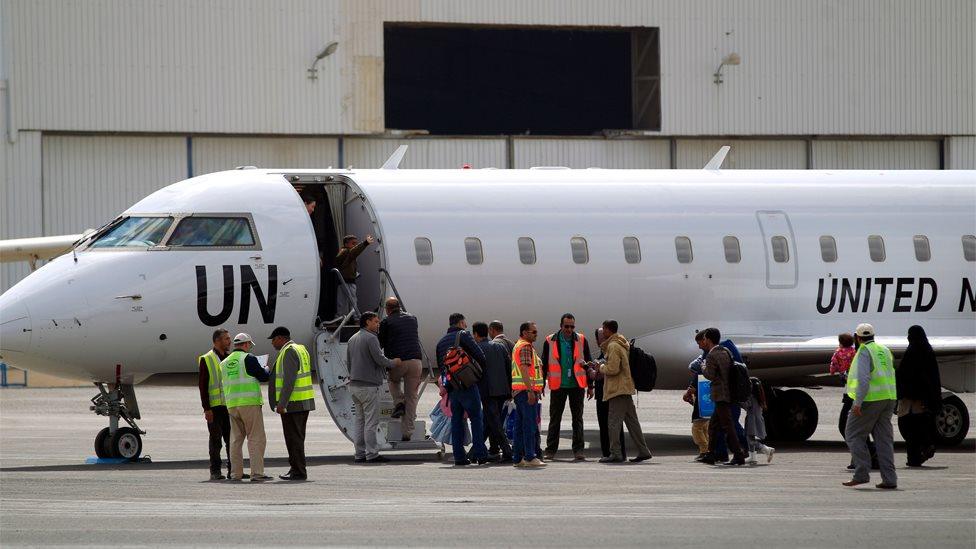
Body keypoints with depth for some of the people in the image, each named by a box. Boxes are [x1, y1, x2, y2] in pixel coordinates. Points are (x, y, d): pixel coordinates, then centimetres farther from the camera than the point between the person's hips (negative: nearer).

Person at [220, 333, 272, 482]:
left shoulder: (225, 363, 14)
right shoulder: (248, 359, -7)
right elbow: (263, 376, -7)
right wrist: (266, 370, 16)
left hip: (231, 404, 6)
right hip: (249, 403, -6)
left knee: (236, 439, 12)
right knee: (256, 438, -5)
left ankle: (236, 473, 12)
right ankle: (257, 473, -11)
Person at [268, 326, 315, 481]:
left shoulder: (288, 352, -14)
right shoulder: (301, 349, 16)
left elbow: (289, 379, -21)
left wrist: (282, 403, -21)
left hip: (292, 403, -10)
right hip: (304, 402, 10)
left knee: (294, 438, -5)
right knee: (297, 438, 16)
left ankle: (298, 471, -4)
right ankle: (296, 468, 21)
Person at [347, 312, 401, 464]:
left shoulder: (352, 339, 15)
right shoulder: (371, 338, -11)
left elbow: (348, 362, 18)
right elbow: (379, 359, -15)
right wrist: (393, 363, 2)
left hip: (354, 385, 8)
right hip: (369, 385, -8)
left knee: (360, 420, 11)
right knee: (371, 421, -6)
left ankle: (360, 453, 11)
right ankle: (372, 454, -7)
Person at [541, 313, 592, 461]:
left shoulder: (581, 341, 3)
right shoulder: (550, 341, 2)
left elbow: (589, 361, 9)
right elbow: (544, 364, 6)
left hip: (577, 385, 0)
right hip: (557, 385, 0)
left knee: (577, 418, 1)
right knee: (554, 419, 4)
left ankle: (578, 451, 3)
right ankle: (550, 450, 9)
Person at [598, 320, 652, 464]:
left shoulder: (613, 346, -13)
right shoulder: (623, 344, 17)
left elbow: (613, 369, -20)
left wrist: (601, 367, -2)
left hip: (617, 389, -10)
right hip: (627, 388, 10)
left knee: (614, 423, -7)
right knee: (632, 421, 11)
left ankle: (615, 453, -9)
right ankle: (643, 451, 12)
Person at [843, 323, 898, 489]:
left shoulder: (864, 352, -9)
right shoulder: (884, 351, 16)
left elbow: (863, 377, -21)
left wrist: (858, 401, -25)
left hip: (869, 399, -7)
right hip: (888, 399, 7)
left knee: (854, 435, 3)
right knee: (884, 439, 5)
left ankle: (861, 474, -5)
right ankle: (889, 479, -3)